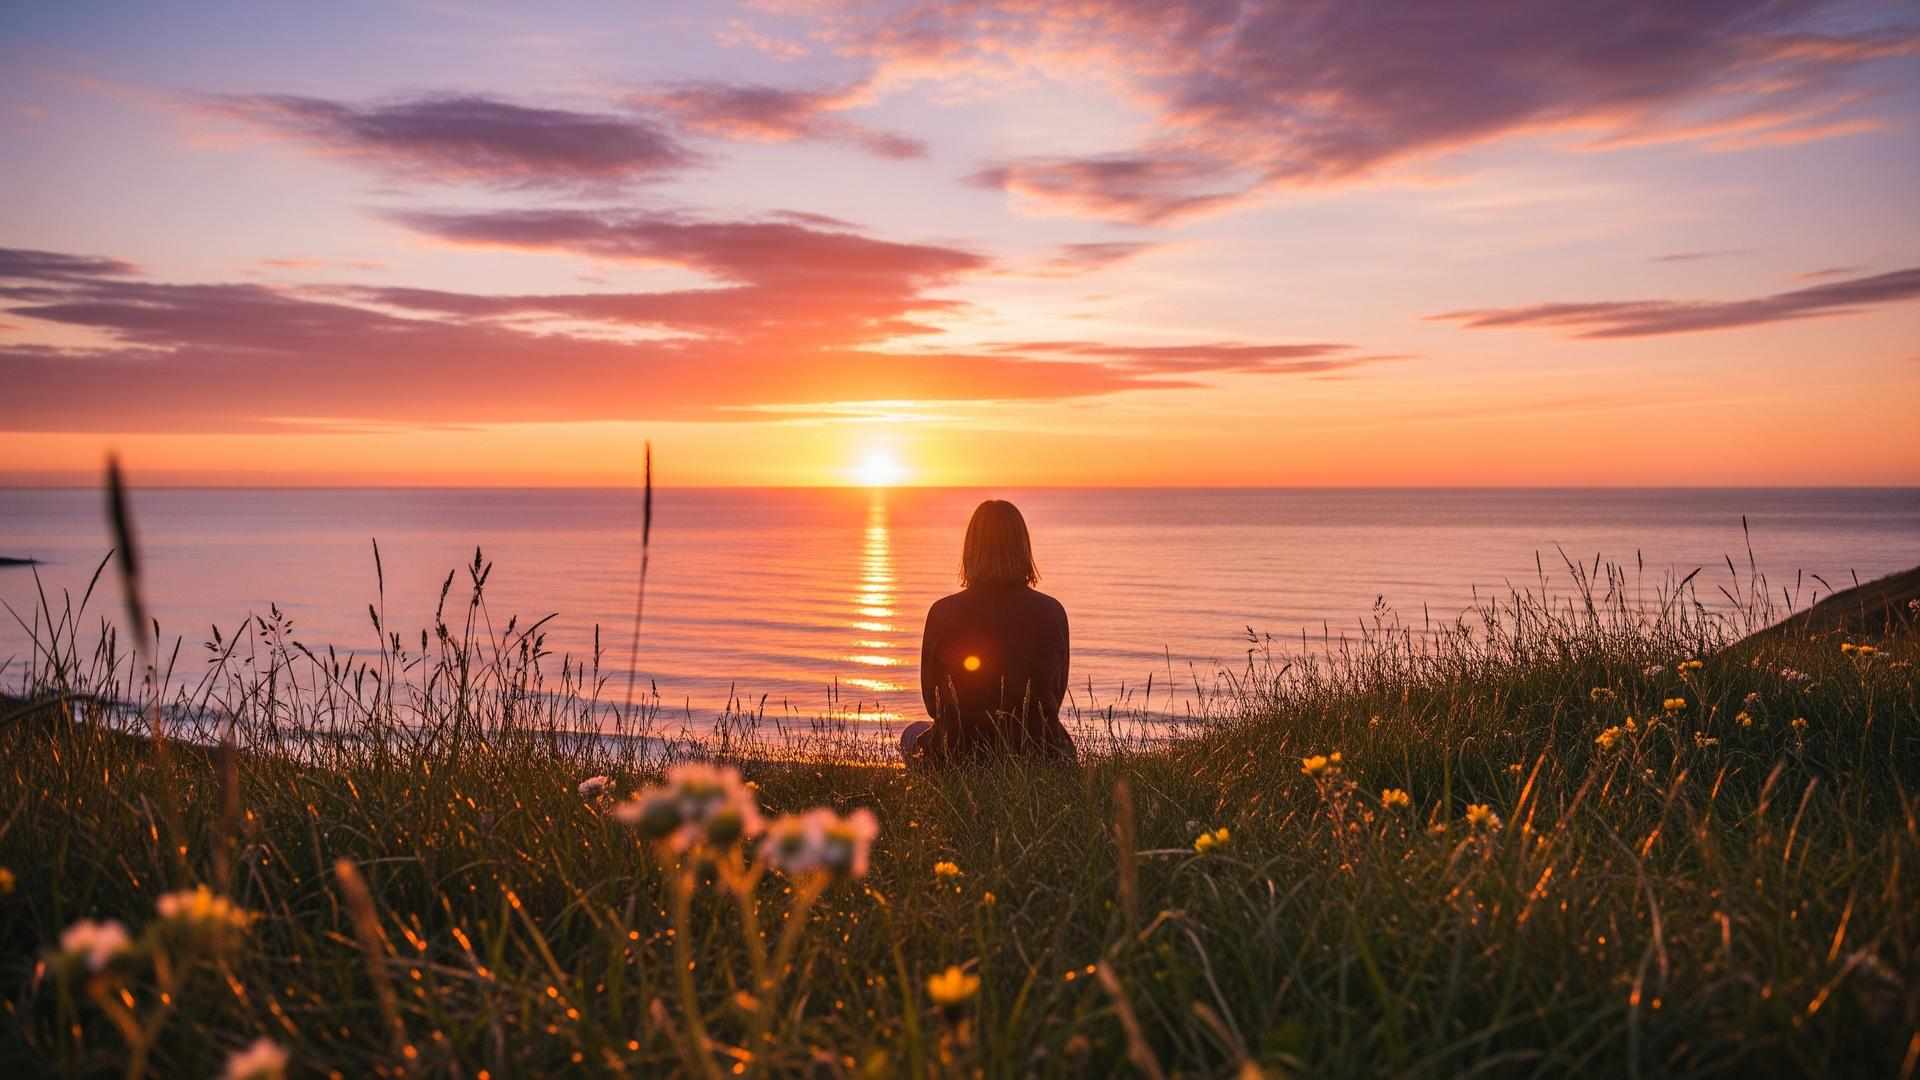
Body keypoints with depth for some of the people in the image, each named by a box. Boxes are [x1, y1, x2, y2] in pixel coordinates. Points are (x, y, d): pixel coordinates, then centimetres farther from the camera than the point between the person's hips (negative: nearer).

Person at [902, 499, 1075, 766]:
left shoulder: (943, 612, -11)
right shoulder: (1051, 612, -9)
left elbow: (932, 698, 0)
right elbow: (1057, 693, 2)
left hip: (962, 754, -1)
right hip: (1039, 758, 1)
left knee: (912, 735, 34)